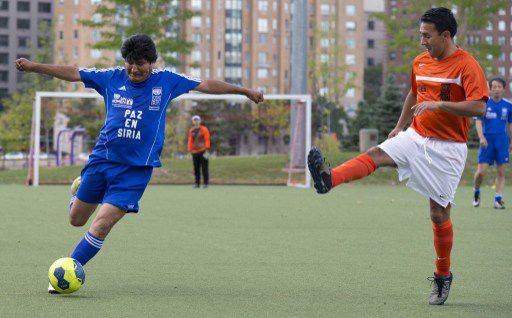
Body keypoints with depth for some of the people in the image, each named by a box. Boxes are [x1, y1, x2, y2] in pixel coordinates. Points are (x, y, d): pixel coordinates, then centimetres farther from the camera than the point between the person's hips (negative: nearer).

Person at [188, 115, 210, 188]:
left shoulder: (204, 129, 1)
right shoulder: (191, 131, 13)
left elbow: (207, 140, -3)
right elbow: (190, 141, 14)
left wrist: (207, 149, -12)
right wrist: (189, 150, 6)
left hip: (203, 151, -4)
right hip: (195, 152, 4)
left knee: (204, 168, -5)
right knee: (196, 168, 4)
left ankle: (206, 183, -2)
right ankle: (197, 183, 9)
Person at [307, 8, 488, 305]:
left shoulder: (466, 65, -13)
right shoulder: (420, 62, 8)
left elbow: (479, 107, -23)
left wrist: (439, 104, -29)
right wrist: (400, 126, 20)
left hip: (448, 149, -6)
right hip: (417, 136, 6)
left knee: (439, 214, -2)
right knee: (376, 154, -21)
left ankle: (443, 275, 15)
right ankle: (329, 178, -44)